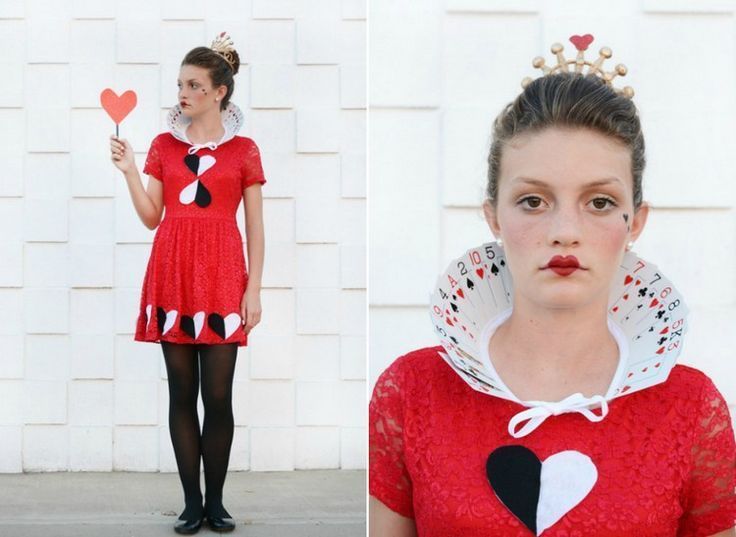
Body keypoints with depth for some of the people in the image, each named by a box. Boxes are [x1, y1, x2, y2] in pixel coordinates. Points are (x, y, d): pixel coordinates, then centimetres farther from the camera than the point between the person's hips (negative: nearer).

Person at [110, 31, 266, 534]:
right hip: (172, 272, 2)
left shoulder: (243, 150, 4)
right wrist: (129, 171, -2)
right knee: (182, 394, 4)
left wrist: (254, 289, -4)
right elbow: (151, 217, 10)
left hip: (221, 275, -2)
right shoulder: (164, 145, 10)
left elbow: (255, 228, 3)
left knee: (218, 396, -2)